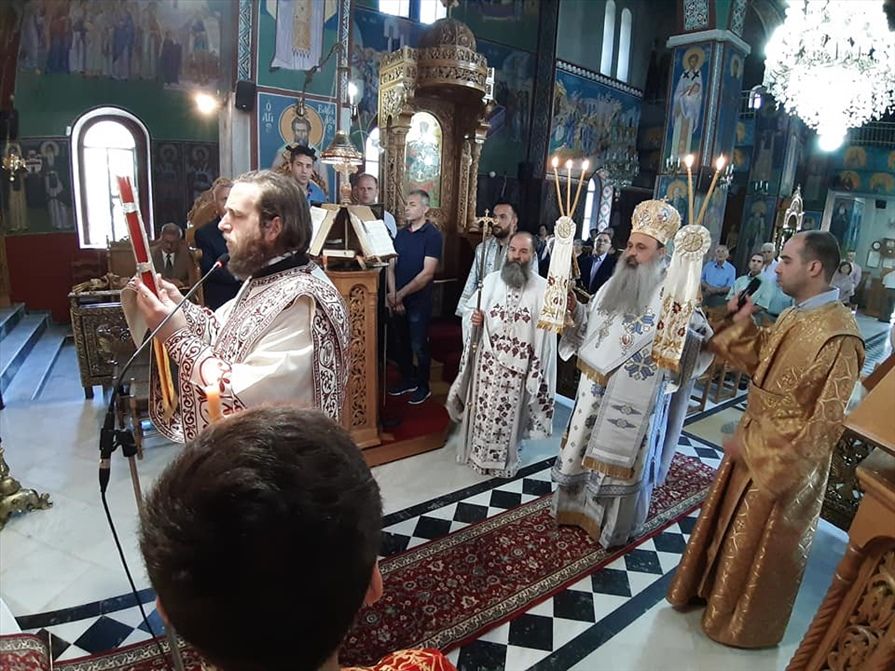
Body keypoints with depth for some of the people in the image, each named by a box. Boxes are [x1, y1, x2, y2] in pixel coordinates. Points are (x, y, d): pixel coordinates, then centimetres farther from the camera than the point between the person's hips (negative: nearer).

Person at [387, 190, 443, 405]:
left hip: (419, 301, -6)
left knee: (418, 346, 2)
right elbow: (391, 266, 6)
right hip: (397, 301, 6)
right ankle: (408, 380, 32)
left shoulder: (433, 235, -9)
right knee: (398, 343, 13)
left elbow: (427, 273, -16)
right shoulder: (401, 234, 10)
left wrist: (401, 294, -15)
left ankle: (423, 386, 20)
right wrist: (392, 296, -9)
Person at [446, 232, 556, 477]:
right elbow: (468, 308, 12)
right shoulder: (491, 280, 3)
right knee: (481, 409, 12)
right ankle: (477, 452, 32)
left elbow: (547, 330, -7)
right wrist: (473, 316, -12)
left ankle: (504, 460, 29)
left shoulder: (543, 288, -6)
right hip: (487, 360, 2)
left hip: (517, 365, -2)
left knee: (509, 414, 10)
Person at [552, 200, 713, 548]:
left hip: (635, 398, -6)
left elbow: (703, 341, -18)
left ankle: (614, 525, 31)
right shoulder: (613, 284, 4)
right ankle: (579, 507, 40)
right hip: (595, 388, 6)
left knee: (622, 459, 10)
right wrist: (572, 305, -3)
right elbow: (589, 322, 14)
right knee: (583, 449, 18)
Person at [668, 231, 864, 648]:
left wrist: (754, 445, -20)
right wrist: (740, 324, -2)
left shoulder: (838, 336, -26)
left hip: (786, 462, -8)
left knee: (758, 547, 12)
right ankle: (712, 587, 47)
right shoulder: (793, 317, 1)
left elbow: (823, 421, -25)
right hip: (752, 444, 8)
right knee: (729, 524, 24)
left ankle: (743, 623, 36)